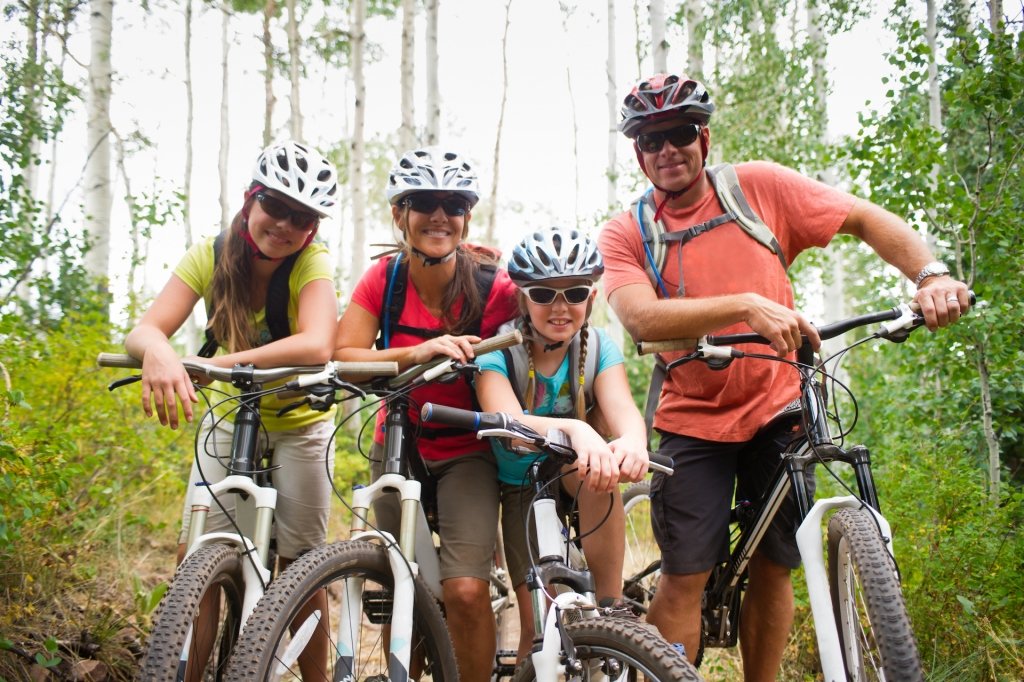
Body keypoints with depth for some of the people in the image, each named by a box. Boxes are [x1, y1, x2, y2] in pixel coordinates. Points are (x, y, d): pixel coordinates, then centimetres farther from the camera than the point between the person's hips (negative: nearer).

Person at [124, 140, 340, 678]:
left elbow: (316, 346, -40)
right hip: (228, 417, 2)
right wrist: (158, 352, -51)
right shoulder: (211, 255, -16)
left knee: (301, 564, 0)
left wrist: (224, 361, -47)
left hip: (300, 423, -2)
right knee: (195, 556, -8)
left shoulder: (312, 264, -22)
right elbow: (143, 330, -27)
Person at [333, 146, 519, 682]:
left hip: (467, 452, -2)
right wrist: (417, 353, -32)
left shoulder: (492, 286, -16)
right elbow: (342, 357, -19)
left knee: (466, 591, -16)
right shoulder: (384, 279, -9)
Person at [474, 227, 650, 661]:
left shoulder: (598, 347, -13)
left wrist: (632, 441, -58)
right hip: (519, 490, -1)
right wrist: (573, 430, -62)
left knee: (601, 463, -34)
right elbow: (506, 420, -41)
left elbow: (621, 407, -32)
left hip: (575, 481, 1)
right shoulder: (498, 350, -22)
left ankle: (610, 606, -24)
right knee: (539, 622, -12)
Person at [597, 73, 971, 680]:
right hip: (693, 421, -1)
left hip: (776, 409, 2)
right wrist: (747, 305, -35)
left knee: (775, 569, 7)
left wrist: (931, 275, -18)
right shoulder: (625, 235, -4)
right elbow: (641, 318, -22)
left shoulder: (760, 187, -1)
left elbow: (867, 219, 0)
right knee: (685, 578, -7)